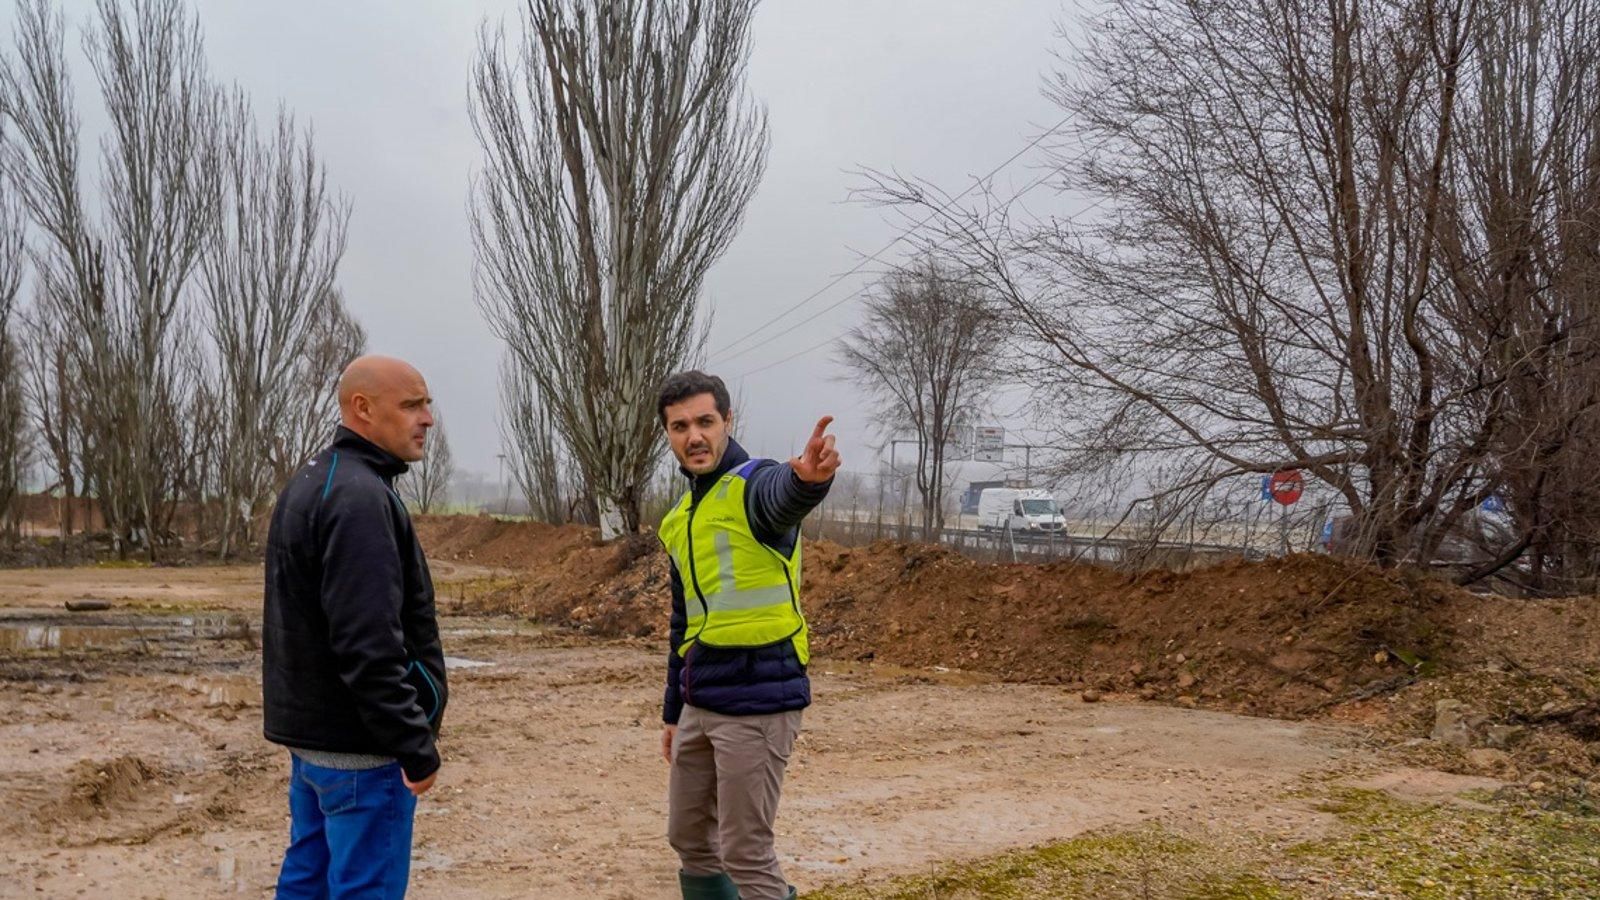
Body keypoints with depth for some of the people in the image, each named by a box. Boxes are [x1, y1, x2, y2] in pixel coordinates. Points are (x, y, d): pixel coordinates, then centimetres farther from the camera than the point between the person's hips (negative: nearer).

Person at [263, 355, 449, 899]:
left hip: (309, 732, 10)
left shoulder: (310, 484, 13)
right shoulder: (360, 497, -20)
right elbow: (369, 645, -26)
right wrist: (416, 746, -21)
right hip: (361, 748, -10)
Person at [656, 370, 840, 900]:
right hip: (700, 704, 8)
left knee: (745, 857, -3)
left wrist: (808, 478, -63)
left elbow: (784, 494, -39)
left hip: (757, 701, -8)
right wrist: (673, 711, 22)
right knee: (689, 840, 18)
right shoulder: (679, 519, 13)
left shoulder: (754, 485, -12)